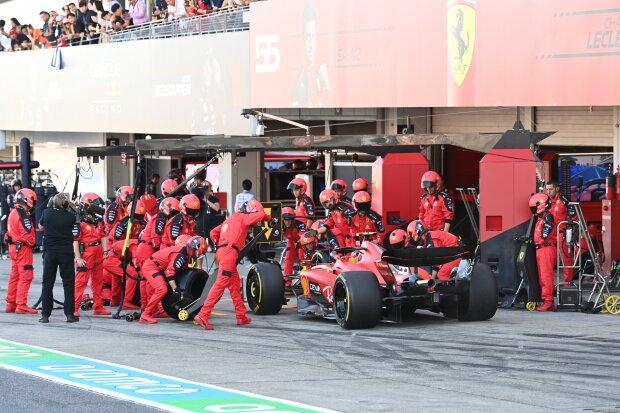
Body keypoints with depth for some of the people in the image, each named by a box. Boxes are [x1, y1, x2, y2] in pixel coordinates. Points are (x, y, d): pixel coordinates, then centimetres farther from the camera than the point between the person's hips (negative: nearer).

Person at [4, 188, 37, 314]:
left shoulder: (13, 213, 14)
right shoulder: (23, 215, -17)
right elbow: (27, 233, -23)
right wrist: (31, 243, -4)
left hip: (13, 246, 10)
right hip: (23, 248, -10)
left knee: (15, 275, 14)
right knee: (26, 276, -8)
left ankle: (10, 304, 18)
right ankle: (21, 305, -10)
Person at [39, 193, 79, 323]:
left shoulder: (47, 213, -3)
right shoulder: (71, 216, -9)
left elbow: (41, 226, 13)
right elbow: (74, 231, 2)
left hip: (50, 251, 2)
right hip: (66, 251, -2)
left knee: (47, 283, 7)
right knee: (68, 283, 6)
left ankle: (45, 314, 4)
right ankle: (70, 314, 4)